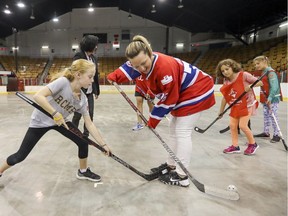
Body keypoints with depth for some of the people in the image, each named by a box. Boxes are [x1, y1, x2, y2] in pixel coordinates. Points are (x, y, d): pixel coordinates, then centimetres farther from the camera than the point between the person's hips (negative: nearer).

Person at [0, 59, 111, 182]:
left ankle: (83, 171, 22)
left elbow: (89, 124, -8)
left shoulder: (83, 99, -12)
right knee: (20, 156, 3)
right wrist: (56, 114, -35)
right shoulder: (63, 82, -29)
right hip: (40, 121, -5)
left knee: (83, 143, -4)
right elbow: (38, 96, -36)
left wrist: (103, 144, -10)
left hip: (60, 121, 5)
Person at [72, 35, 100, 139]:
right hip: (80, 91, -6)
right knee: (78, 114, 5)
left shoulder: (93, 58, 8)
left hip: (90, 92, 7)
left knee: (90, 114, 8)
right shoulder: (78, 56, -13)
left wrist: (97, 90, 15)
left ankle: (85, 135, 22)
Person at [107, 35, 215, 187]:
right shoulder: (147, 61, -8)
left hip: (197, 91, -10)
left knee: (182, 132, -9)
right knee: (174, 129, 15)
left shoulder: (164, 67, -34)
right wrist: (115, 76, -6)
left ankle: (181, 176, 1)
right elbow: (130, 67, 12)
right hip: (182, 91, 10)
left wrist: (154, 118, -15)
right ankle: (171, 165, 29)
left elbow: (169, 99, -26)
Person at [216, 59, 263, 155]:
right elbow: (225, 97, 5)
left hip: (247, 104, -6)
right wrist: (221, 111, 7)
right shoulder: (226, 82, -2)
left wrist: (250, 86, -30)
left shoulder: (243, 75, -16)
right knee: (232, 125, 3)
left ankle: (253, 144, 13)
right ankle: (235, 146, 19)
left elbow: (260, 82, -10)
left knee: (242, 125, -11)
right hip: (235, 106, 6)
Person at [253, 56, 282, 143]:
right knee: (266, 115, 14)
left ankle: (276, 135, 3)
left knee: (273, 116, -5)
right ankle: (266, 132, 25)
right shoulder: (264, 72, 13)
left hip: (273, 98, -9)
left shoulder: (271, 72, -16)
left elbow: (274, 87, -24)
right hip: (265, 98, 9)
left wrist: (270, 98, -31)